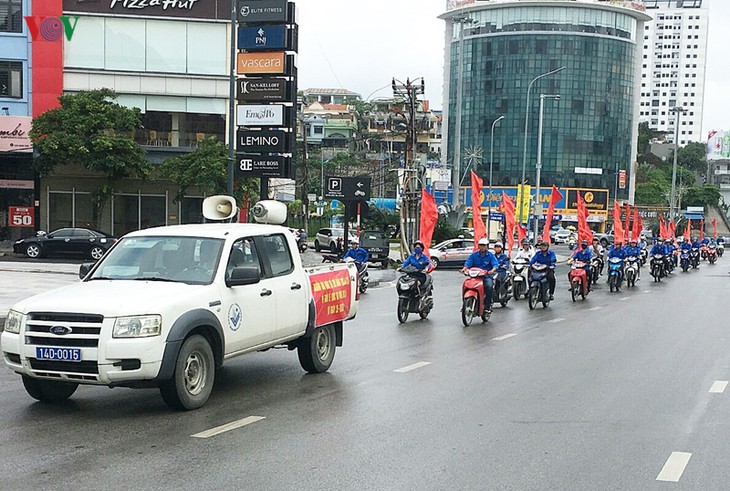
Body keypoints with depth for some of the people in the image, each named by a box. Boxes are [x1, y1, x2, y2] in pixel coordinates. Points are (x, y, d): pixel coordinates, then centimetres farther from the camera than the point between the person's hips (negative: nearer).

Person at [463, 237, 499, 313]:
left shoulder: (491, 255, 5)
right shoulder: (473, 255, 10)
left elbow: (495, 264, -8)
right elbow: (468, 263, -1)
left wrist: (492, 270, -31)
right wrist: (464, 269, -23)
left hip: (487, 276, -2)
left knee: (489, 286, -33)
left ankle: (487, 305, -23)